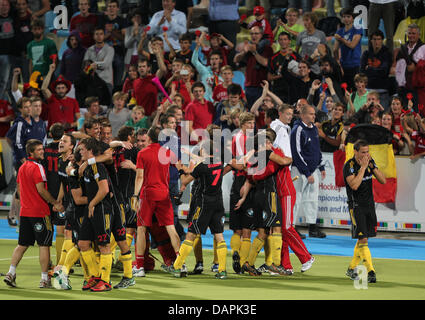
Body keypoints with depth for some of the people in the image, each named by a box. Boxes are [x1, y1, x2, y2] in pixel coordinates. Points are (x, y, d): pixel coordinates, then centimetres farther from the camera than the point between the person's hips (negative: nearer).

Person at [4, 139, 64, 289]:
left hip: (24, 212, 8)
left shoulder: (22, 168, 13)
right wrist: (55, 203, -8)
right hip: (39, 212, -8)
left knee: (22, 245, 12)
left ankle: (11, 273, 3)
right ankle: (45, 279, 1)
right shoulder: (37, 167, -13)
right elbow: (41, 190, -17)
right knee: (44, 244, -1)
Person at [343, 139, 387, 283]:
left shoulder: (370, 162, 4)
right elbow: (354, 185, -27)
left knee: (363, 239, 12)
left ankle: (351, 268, 25)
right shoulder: (349, 166, -14)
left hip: (369, 205, 6)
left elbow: (383, 180, 0)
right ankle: (370, 271, -15)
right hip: (356, 205, -6)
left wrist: (372, 166, -12)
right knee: (363, 239, -13)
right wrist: (363, 167, -24)